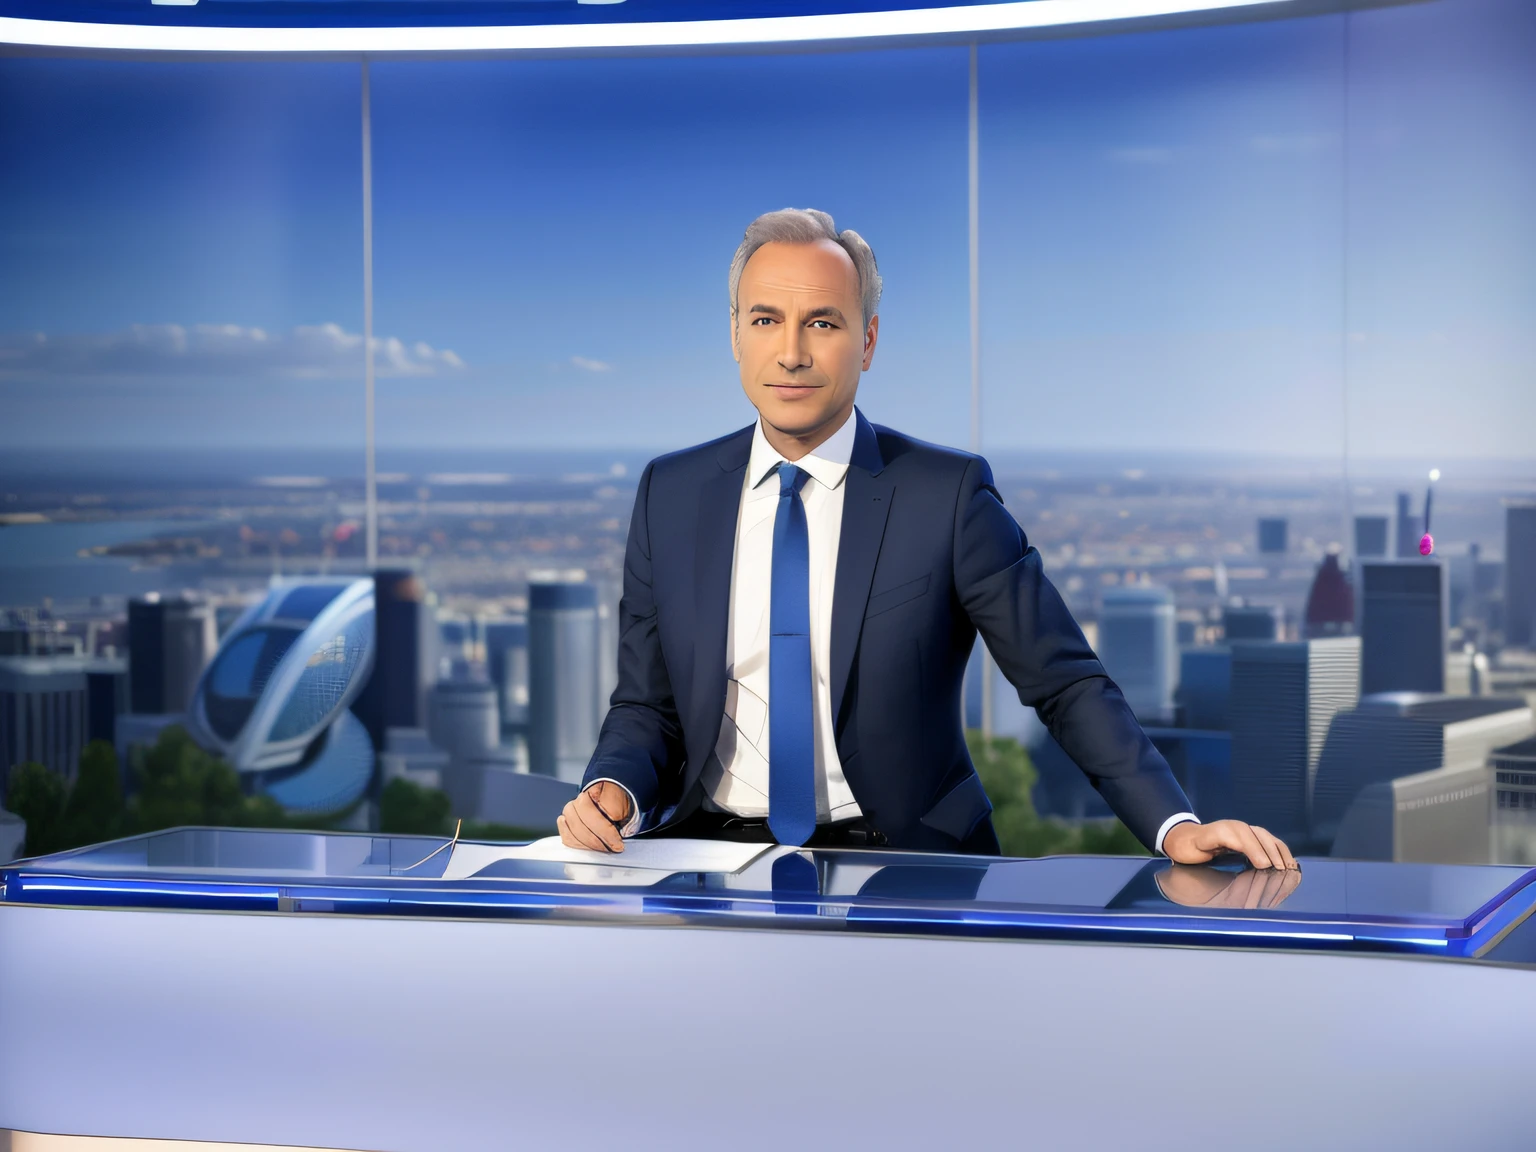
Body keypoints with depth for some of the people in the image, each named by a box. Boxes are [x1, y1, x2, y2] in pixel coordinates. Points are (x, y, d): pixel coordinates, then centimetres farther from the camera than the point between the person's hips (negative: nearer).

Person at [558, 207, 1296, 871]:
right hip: (713, 855, 2)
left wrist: (1175, 826, -17)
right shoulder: (669, 494, 7)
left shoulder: (948, 494, -3)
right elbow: (646, 705, 11)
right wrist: (612, 789, -11)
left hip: (895, 862, -1)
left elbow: (1064, 682, -3)